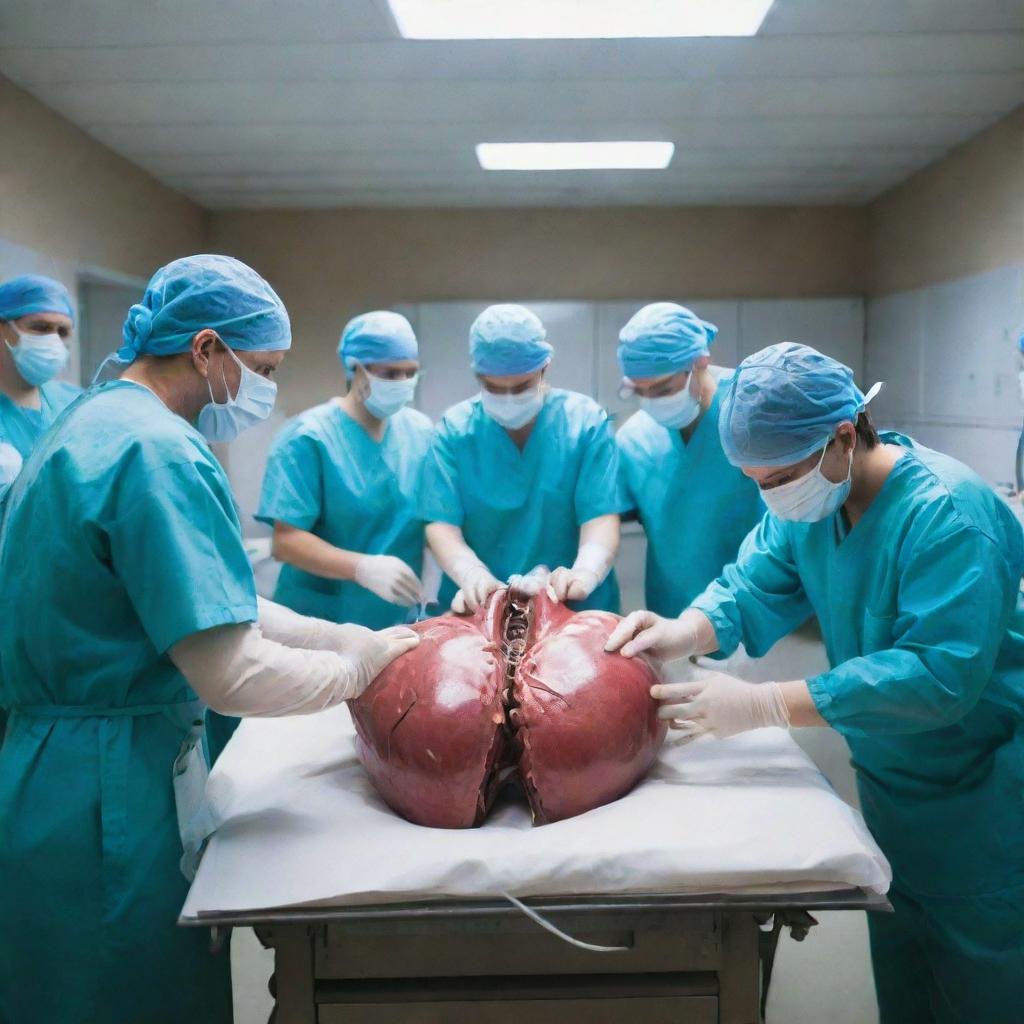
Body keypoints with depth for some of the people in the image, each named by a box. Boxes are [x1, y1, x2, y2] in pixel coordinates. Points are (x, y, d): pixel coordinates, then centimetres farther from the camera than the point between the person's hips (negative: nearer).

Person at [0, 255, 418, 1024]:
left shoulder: (93, 425, 10)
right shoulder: (157, 450, -22)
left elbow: (206, 606, 13)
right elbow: (231, 676, -26)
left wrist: (353, 636, 6)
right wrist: (360, 666, -9)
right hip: (108, 795, -10)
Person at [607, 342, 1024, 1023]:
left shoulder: (947, 512, -29)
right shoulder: (807, 497, -4)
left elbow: (939, 675, -36)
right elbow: (755, 587, -6)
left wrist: (764, 706, -37)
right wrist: (685, 633, -29)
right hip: (891, 782, 7)